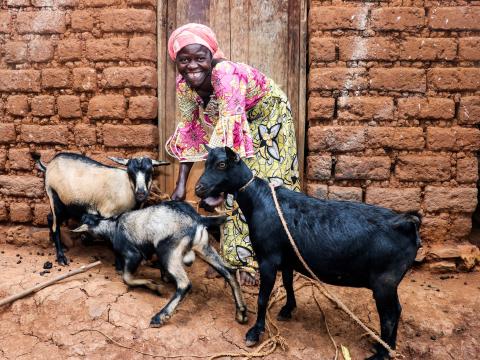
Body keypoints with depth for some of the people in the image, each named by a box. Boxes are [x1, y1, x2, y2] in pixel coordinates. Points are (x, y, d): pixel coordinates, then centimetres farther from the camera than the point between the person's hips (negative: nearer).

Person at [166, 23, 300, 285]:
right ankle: (242, 255, 19)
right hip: (241, 128, 6)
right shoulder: (184, 84, -16)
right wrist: (181, 184, -13)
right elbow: (188, 131, -9)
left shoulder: (225, 74, -37)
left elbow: (229, 126, -44)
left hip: (269, 118, -5)